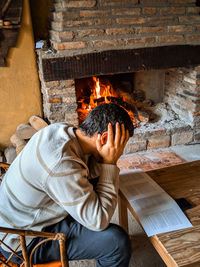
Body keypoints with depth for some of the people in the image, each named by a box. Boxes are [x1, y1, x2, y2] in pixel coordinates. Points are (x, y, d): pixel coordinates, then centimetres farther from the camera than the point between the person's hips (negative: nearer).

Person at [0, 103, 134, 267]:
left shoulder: (59, 129, -9)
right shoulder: (62, 165, -35)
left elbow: (90, 172, 4)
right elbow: (98, 220, -26)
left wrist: (106, 161, -16)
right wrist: (110, 163, -25)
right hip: (24, 241, -9)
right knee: (118, 241, -19)